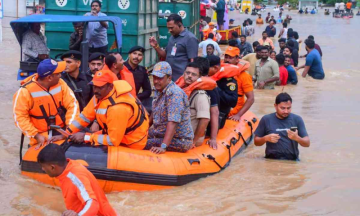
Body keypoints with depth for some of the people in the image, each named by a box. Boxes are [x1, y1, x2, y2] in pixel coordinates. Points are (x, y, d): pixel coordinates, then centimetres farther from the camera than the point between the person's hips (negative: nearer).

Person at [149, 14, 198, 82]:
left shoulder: (190, 38, -9)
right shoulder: (172, 38, 15)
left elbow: (193, 61, -13)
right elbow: (165, 55, 23)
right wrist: (156, 46, 6)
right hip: (168, 78, 8)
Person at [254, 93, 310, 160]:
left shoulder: (297, 119, 5)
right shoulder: (266, 119, 5)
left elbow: (307, 143, 3)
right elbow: (256, 142, 11)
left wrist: (297, 138, -18)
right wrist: (266, 138, -10)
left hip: (292, 160, 1)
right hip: (271, 159, 0)